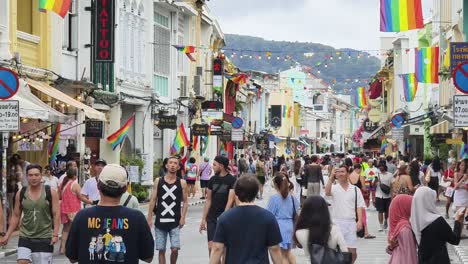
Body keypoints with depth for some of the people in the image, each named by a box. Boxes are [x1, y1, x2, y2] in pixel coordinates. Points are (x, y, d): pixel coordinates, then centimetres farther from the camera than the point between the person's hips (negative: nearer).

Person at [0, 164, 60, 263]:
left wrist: (55, 234, -16)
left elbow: (56, 215, -5)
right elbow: (16, 216, 9)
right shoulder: (21, 194, 2)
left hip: (45, 238, -2)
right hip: (25, 237, 2)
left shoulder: (50, 193, -4)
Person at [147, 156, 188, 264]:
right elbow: (153, 200, 5)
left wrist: (183, 217, -7)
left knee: (175, 249, -9)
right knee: (161, 250, 4)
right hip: (160, 221, 1)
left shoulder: (182, 183, 3)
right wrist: (149, 218, 1)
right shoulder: (158, 181, 5)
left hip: (175, 222, -1)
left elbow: (185, 202, 5)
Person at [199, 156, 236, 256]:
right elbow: (208, 200, 12)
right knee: (211, 246, -2)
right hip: (212, 218, 4)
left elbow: (230, 201, -15)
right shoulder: (213, 179, 8)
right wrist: (203, 219, 9)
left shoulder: (232, 180, -8)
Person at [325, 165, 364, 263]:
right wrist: (331, 177, -28)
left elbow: (359, 206, 4)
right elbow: (327, 192, -21)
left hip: (351, 222, 1)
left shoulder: (355, 189, 7)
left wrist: (359, 221, -8)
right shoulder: (334, 188, 2)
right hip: (337, 222, -1)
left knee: (353, 252, 2)